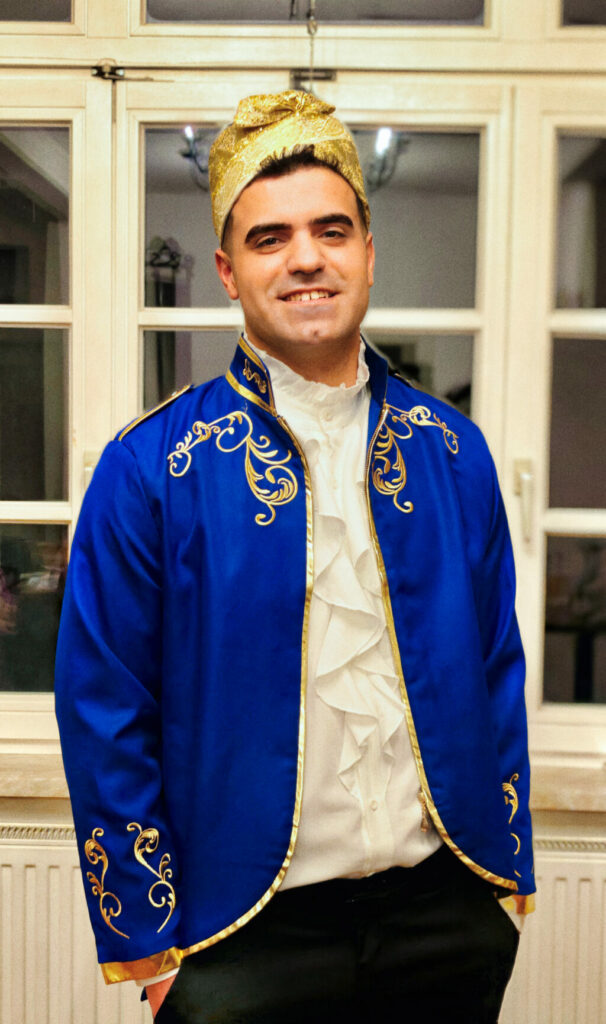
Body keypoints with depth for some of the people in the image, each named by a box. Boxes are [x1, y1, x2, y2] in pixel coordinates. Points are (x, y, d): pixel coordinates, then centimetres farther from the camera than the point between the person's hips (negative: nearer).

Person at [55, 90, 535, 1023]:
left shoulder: (453, 451, 1)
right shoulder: (150, 467, -10)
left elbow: (496, 671, 7)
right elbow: (104, 713, -7)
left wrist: (509, 870, 8)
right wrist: (146, 939, -5)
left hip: (448, 914, 4)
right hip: (247, 934, -3)